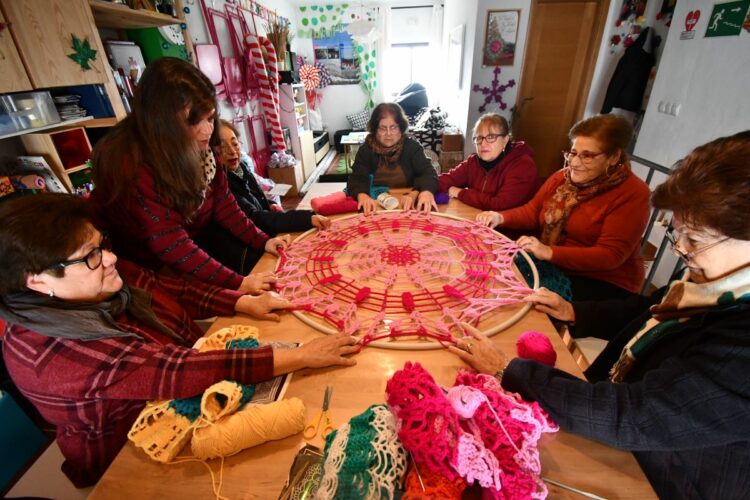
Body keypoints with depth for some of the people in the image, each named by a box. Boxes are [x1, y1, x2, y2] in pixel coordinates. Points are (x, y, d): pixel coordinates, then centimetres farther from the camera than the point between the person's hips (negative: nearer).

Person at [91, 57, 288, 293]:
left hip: (195, 240, 6)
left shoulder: (197, 147, -10)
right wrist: (236, 283, -34)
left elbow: (222, 201, -2)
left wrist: (261, 241, -10)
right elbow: (171, 245, -31)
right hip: (149, 266, -6)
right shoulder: (131, 164, -30)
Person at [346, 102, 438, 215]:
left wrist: (426, 191, -34)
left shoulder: (412, 147, 1)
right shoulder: (366, 149, 1)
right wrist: (362, 196, -35)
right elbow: (357, 179, -11)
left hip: (407, 205, 1)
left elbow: (428, 173, -10)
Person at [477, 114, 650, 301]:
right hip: (552, 266, 6)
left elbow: (611, 255, -21)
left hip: (603, 283, -5)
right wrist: (500, 217, -14)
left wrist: (549, 252, -33)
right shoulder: (564, 176, 5)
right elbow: (532, 211, 7)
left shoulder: (632, 194, -13)